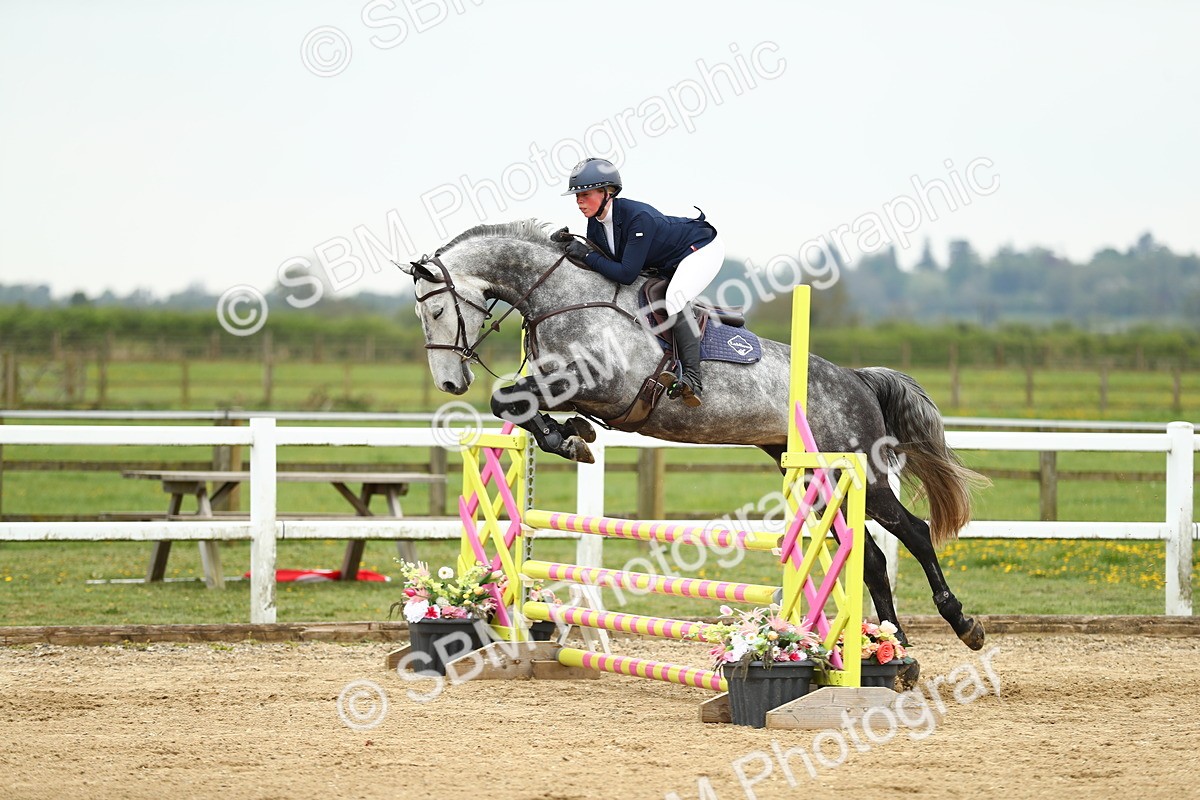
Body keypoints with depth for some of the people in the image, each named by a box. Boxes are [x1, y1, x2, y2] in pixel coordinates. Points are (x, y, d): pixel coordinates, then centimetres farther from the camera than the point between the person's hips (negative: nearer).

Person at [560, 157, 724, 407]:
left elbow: (626, 274, -38)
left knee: (675, 299, -32)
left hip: (703, 249, -10)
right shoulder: (595, 224, -11)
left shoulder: (639, 217, -37)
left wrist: (587, 255, -33)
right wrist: (570, 245, -13)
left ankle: (693, 379, -35)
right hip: (664, 266, 10)